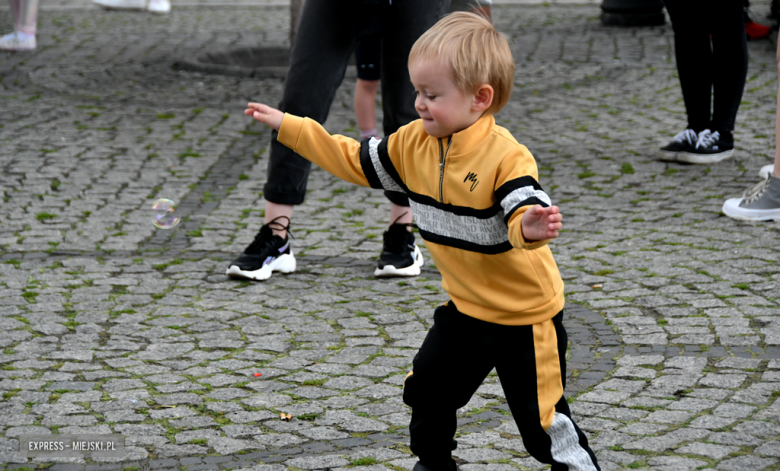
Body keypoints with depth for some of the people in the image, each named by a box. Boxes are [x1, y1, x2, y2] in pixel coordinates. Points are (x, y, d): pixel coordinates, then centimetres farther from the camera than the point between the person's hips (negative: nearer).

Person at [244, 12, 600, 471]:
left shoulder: (505, 156, -25)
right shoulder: (415, 142, -4)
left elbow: (526, 213, -34)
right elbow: (354, 160, 7)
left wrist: (531, 228, -59)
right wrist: (288, 126, 5)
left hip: (525, 313, -7)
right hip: (464, 308, 7)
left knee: (542, 417, 0)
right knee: (427, 390, 18)